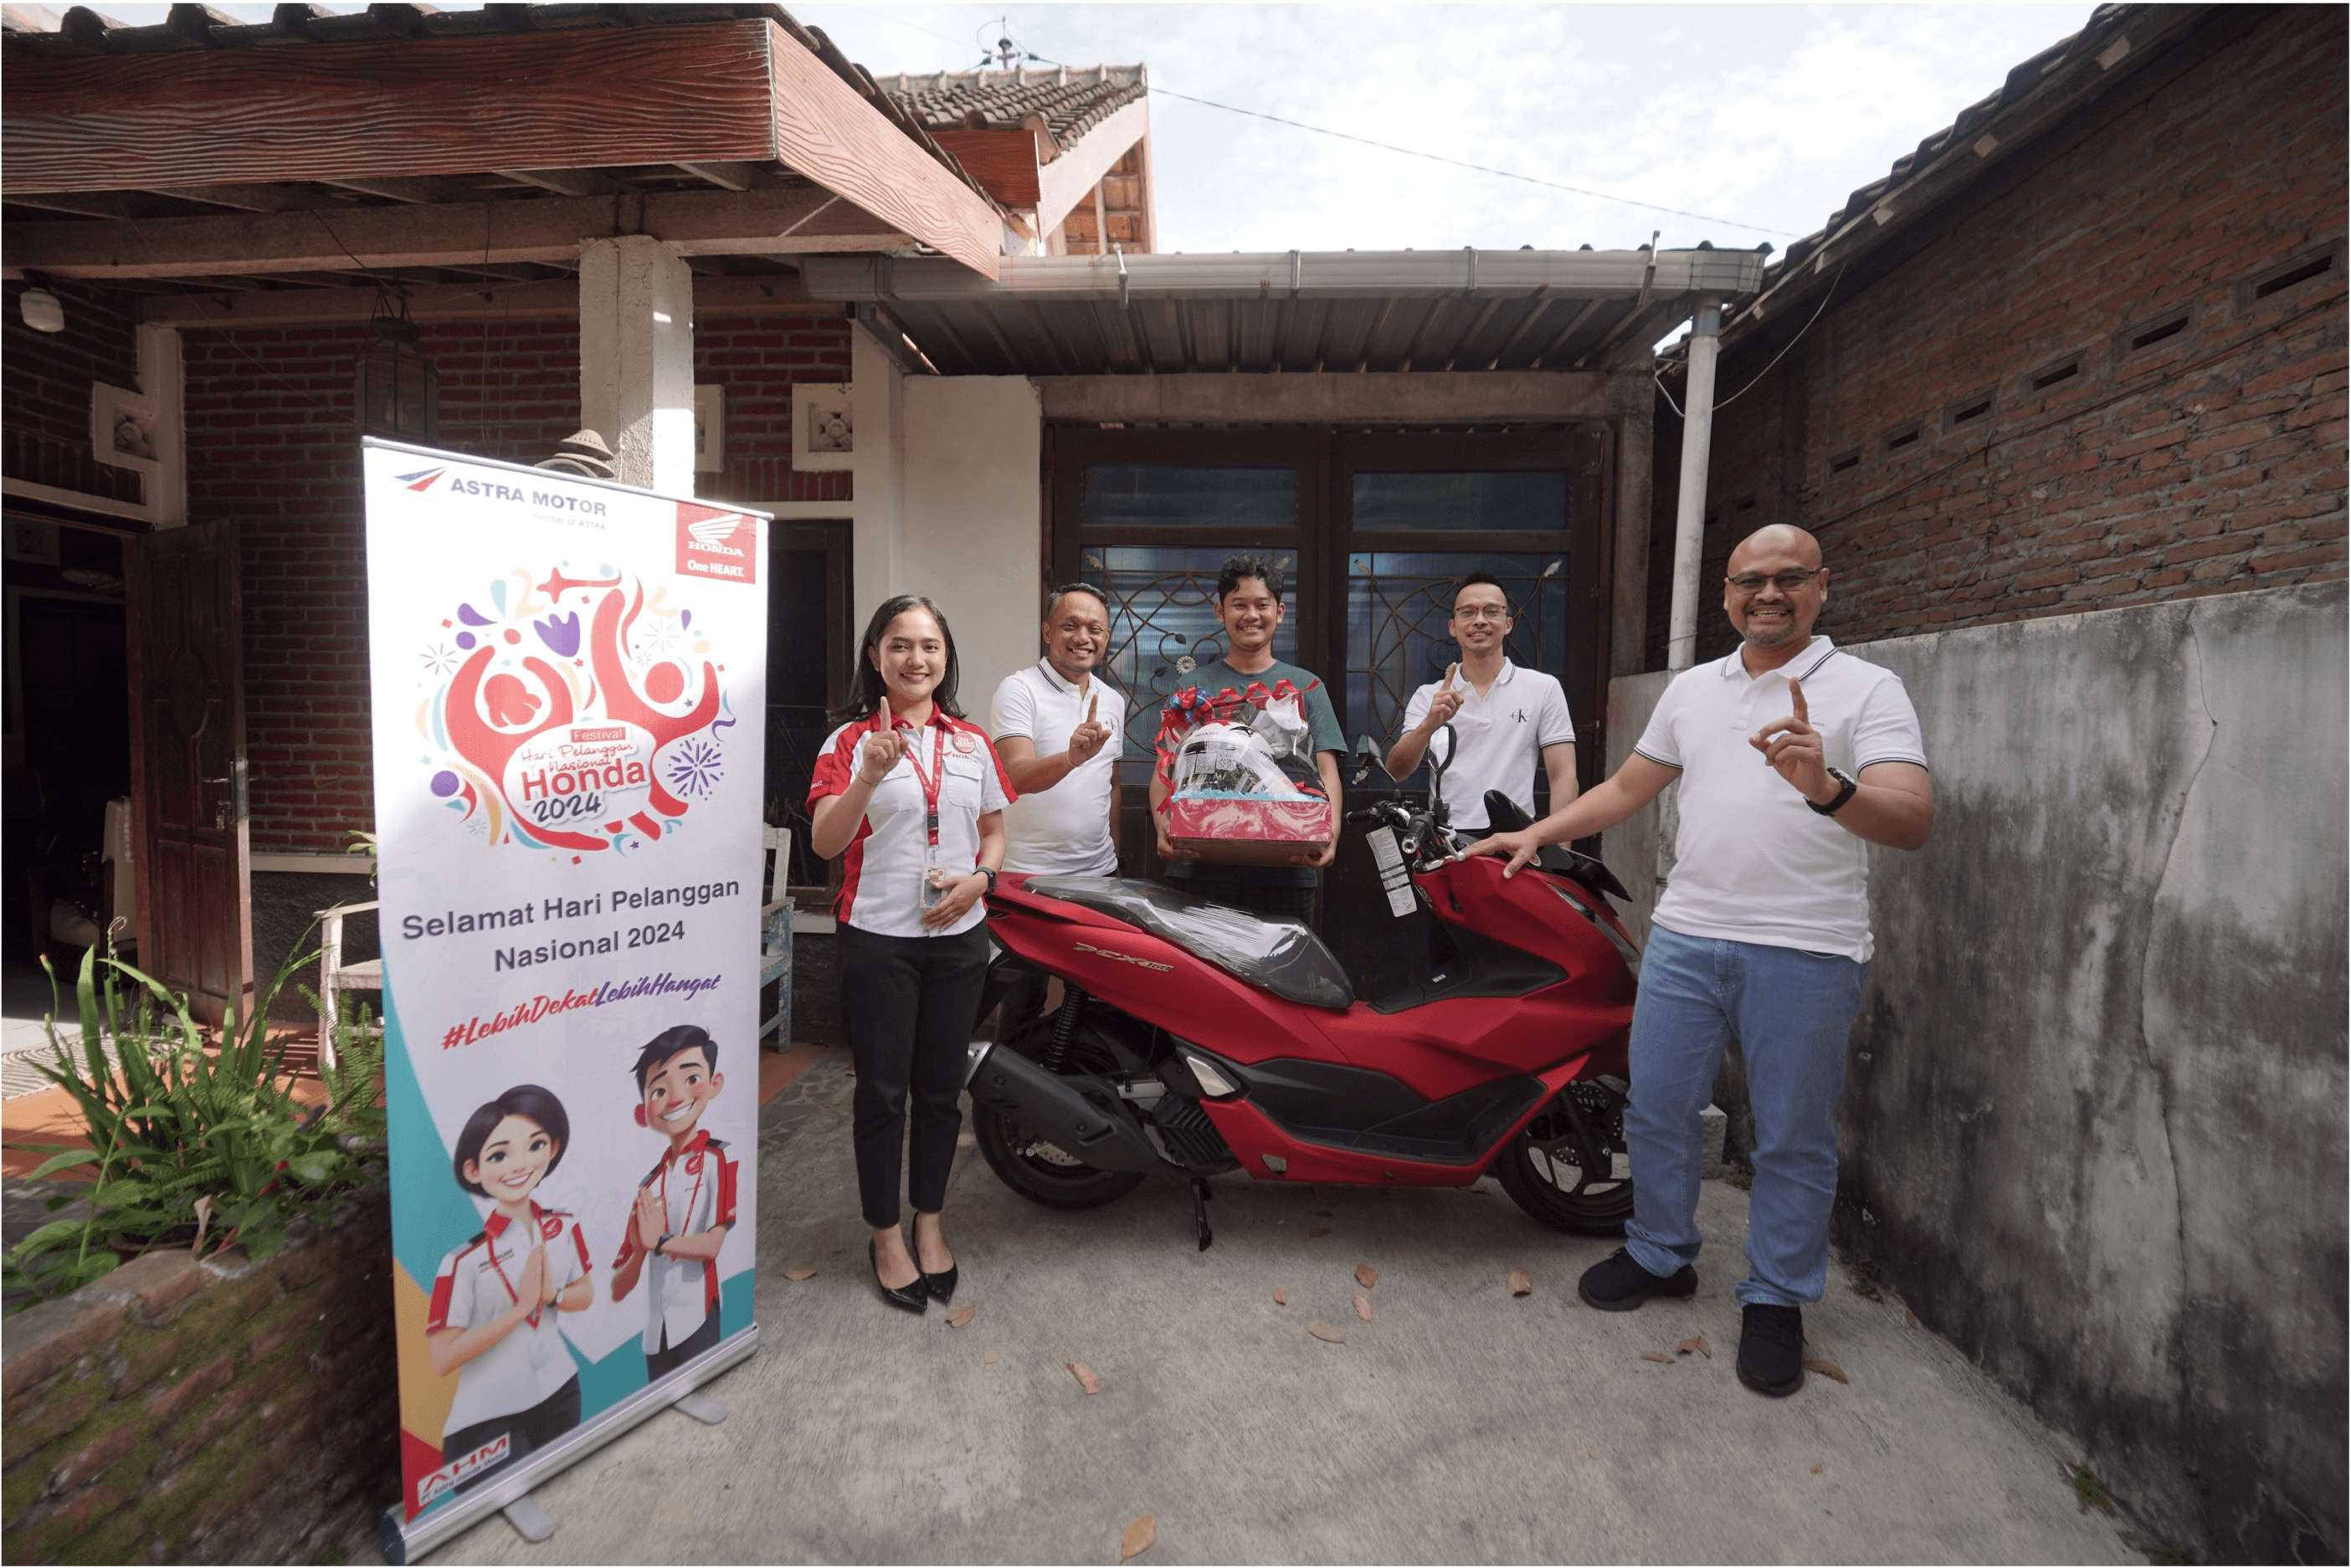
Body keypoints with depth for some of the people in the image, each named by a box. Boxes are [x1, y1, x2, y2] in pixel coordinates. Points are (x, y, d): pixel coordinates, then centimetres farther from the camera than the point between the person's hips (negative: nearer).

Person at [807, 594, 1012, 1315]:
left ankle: (929, 1224, 32)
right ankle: (886, 1236, 25)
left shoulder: (972, 741, 8)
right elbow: (825, 842, -17)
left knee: (941, 1088, 14)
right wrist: (869, 777, -33)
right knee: (883, 1092, 6)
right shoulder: (851, 740, -5)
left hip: (959, 937, 4)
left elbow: (995, 832, 14)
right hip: (878, 938, -3)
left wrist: (980, 878, -7)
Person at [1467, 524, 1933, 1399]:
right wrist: (1535, 835, 15)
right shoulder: (1691, 689, 13)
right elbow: (1626, 788, 21)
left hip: (1804, 954, -4)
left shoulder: (1867, 689, -4)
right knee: (1656, 1107, 12)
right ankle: (1660, 1255, 32)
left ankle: (1776, 1300, 27)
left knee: (1793, 1137, 8)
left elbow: (1913, 821, -17)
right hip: (1687, 934, 5)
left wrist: (1828, 787, -36)